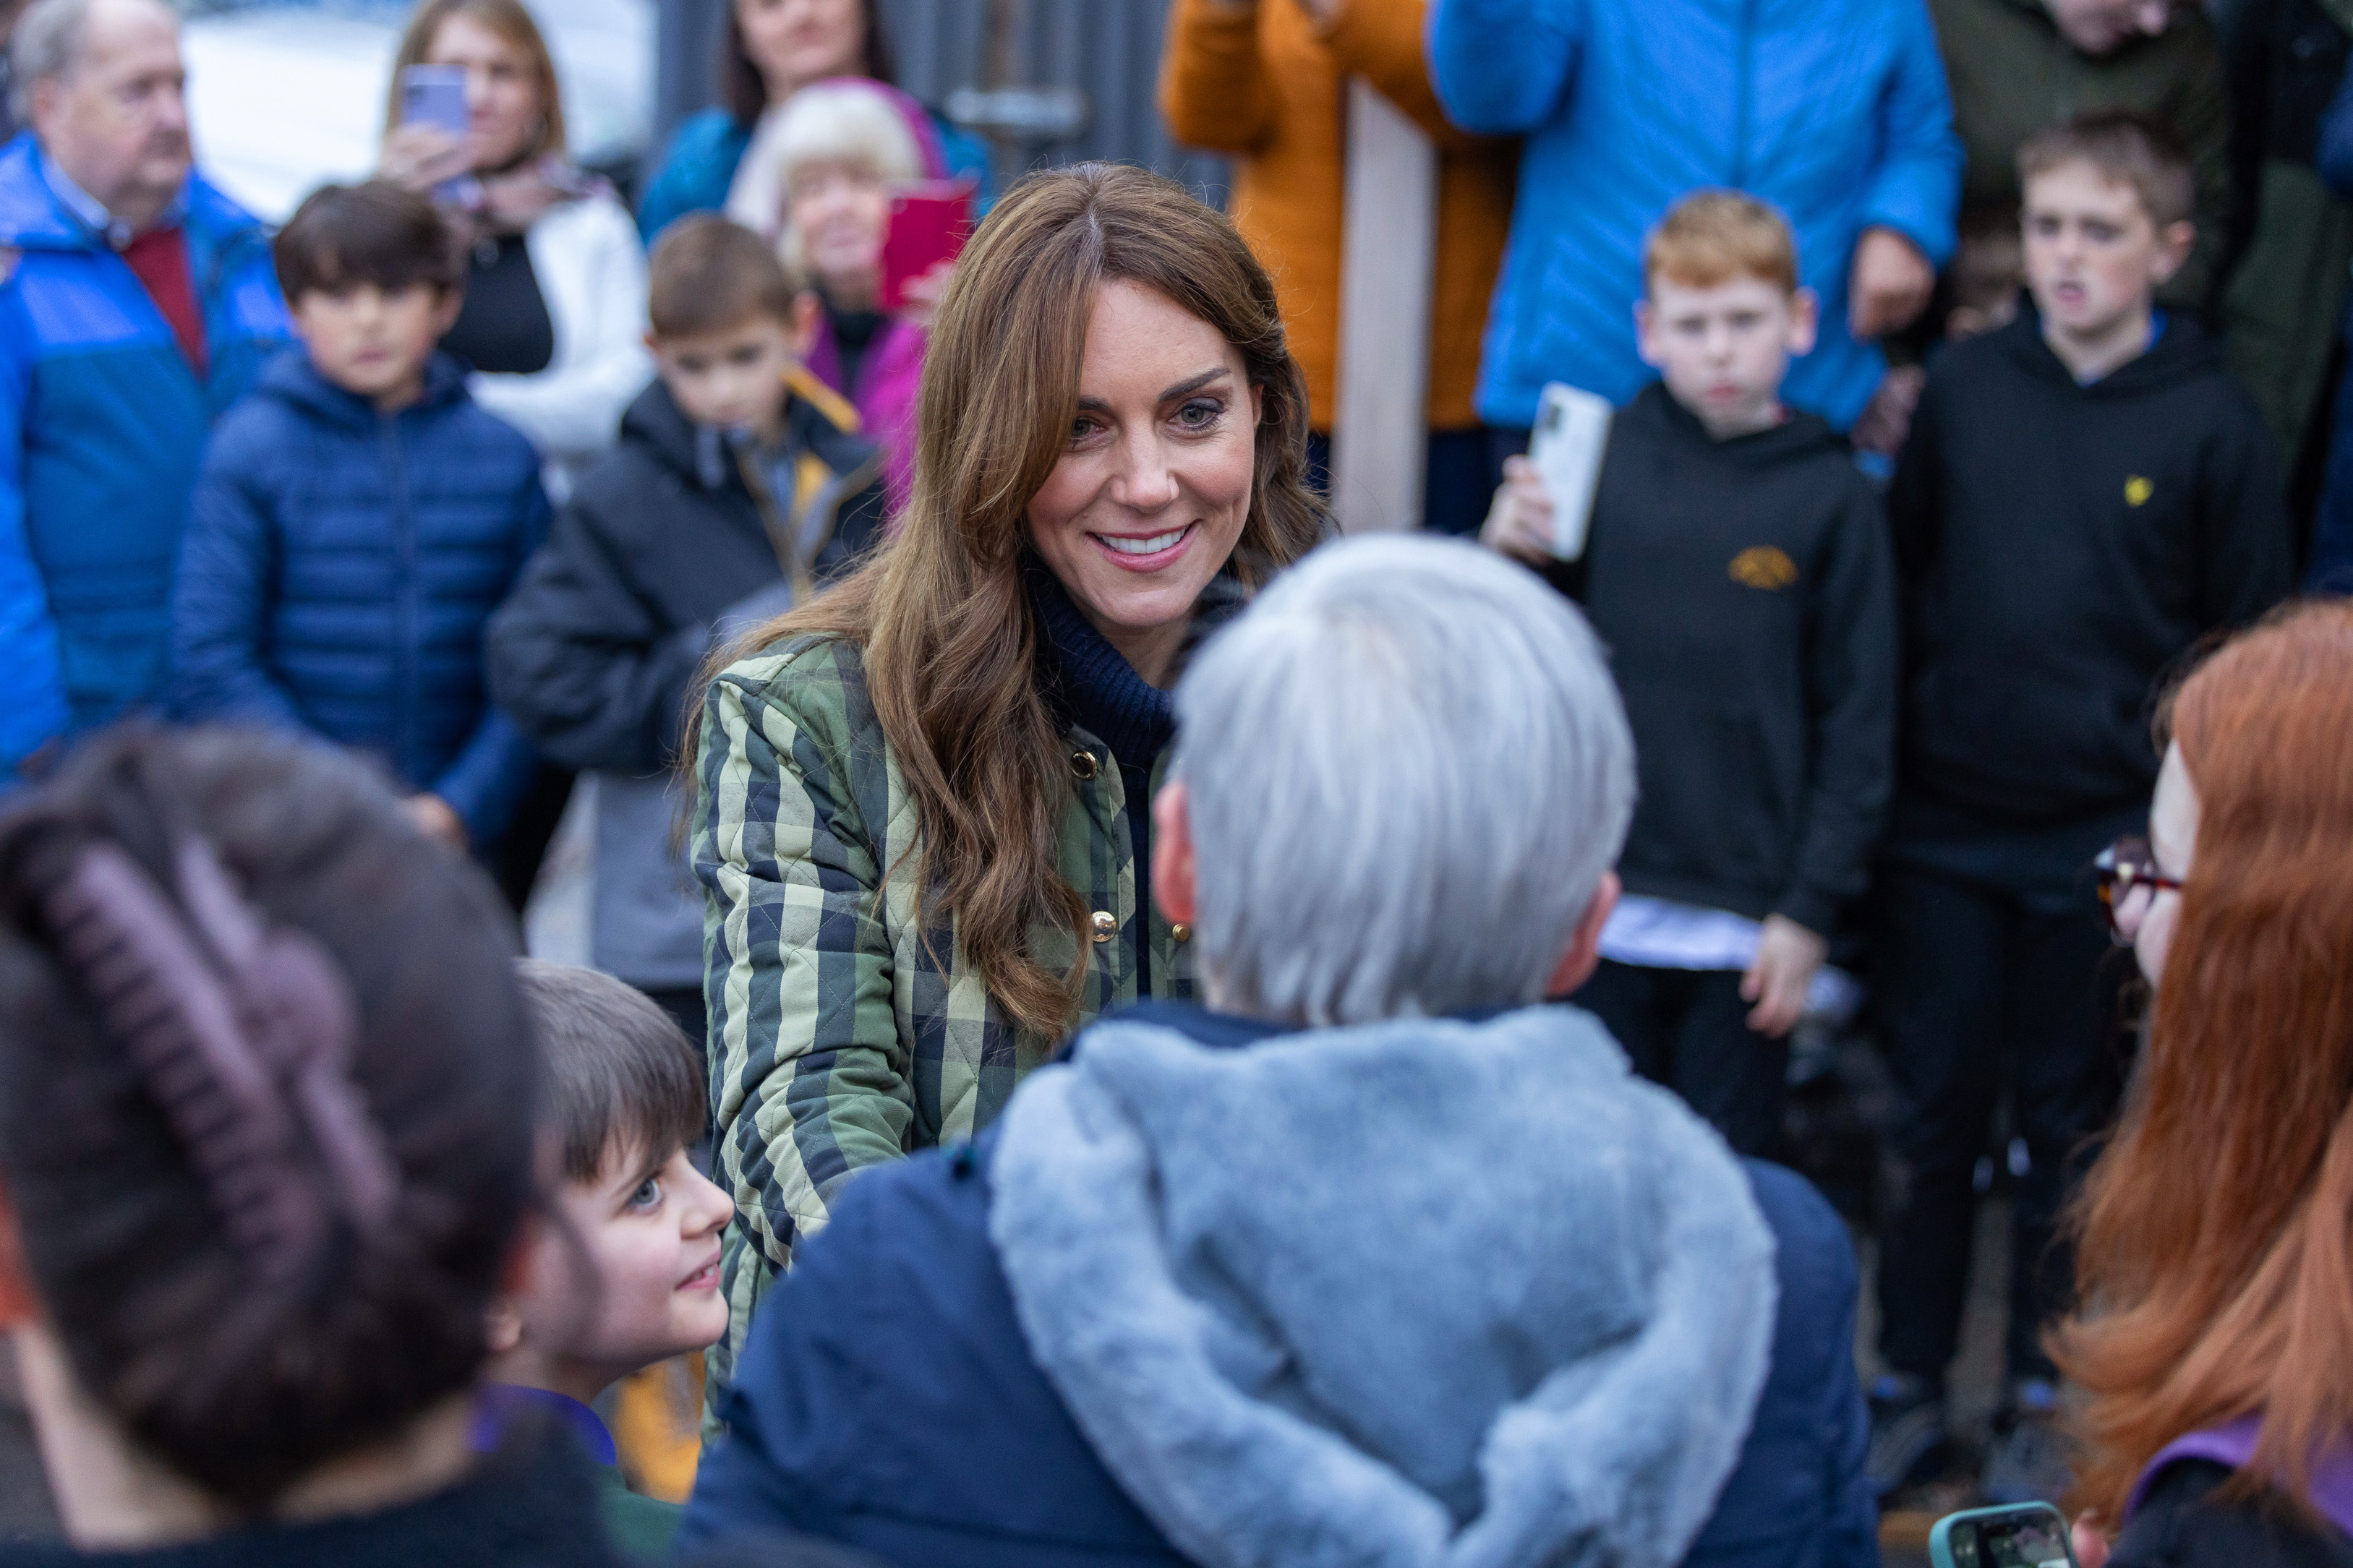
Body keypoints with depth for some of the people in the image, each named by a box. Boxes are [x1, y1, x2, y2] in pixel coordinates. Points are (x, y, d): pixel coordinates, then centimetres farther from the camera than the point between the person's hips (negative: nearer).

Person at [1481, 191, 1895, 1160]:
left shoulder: (1831, 499, -1)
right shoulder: (1600, 458, 1)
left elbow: (1857, 724, 1)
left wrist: (1812, 908, -3)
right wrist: (1509, 558, -14)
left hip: (1748, 923, -1)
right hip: (1602, 906, 1)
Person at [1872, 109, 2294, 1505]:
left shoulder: (2215, 427, -6)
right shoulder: (1968, 391, 0)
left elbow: (2250, 648, -1)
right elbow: (1902, 578, 9)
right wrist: (1883, 756, 5)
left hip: (2108, 839, -2)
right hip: (1948, 825, 2)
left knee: (2070, 1119, 11)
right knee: (1936, 1114, 10)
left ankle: (2045, 1398, 24)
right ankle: (1912, 1385, 22)